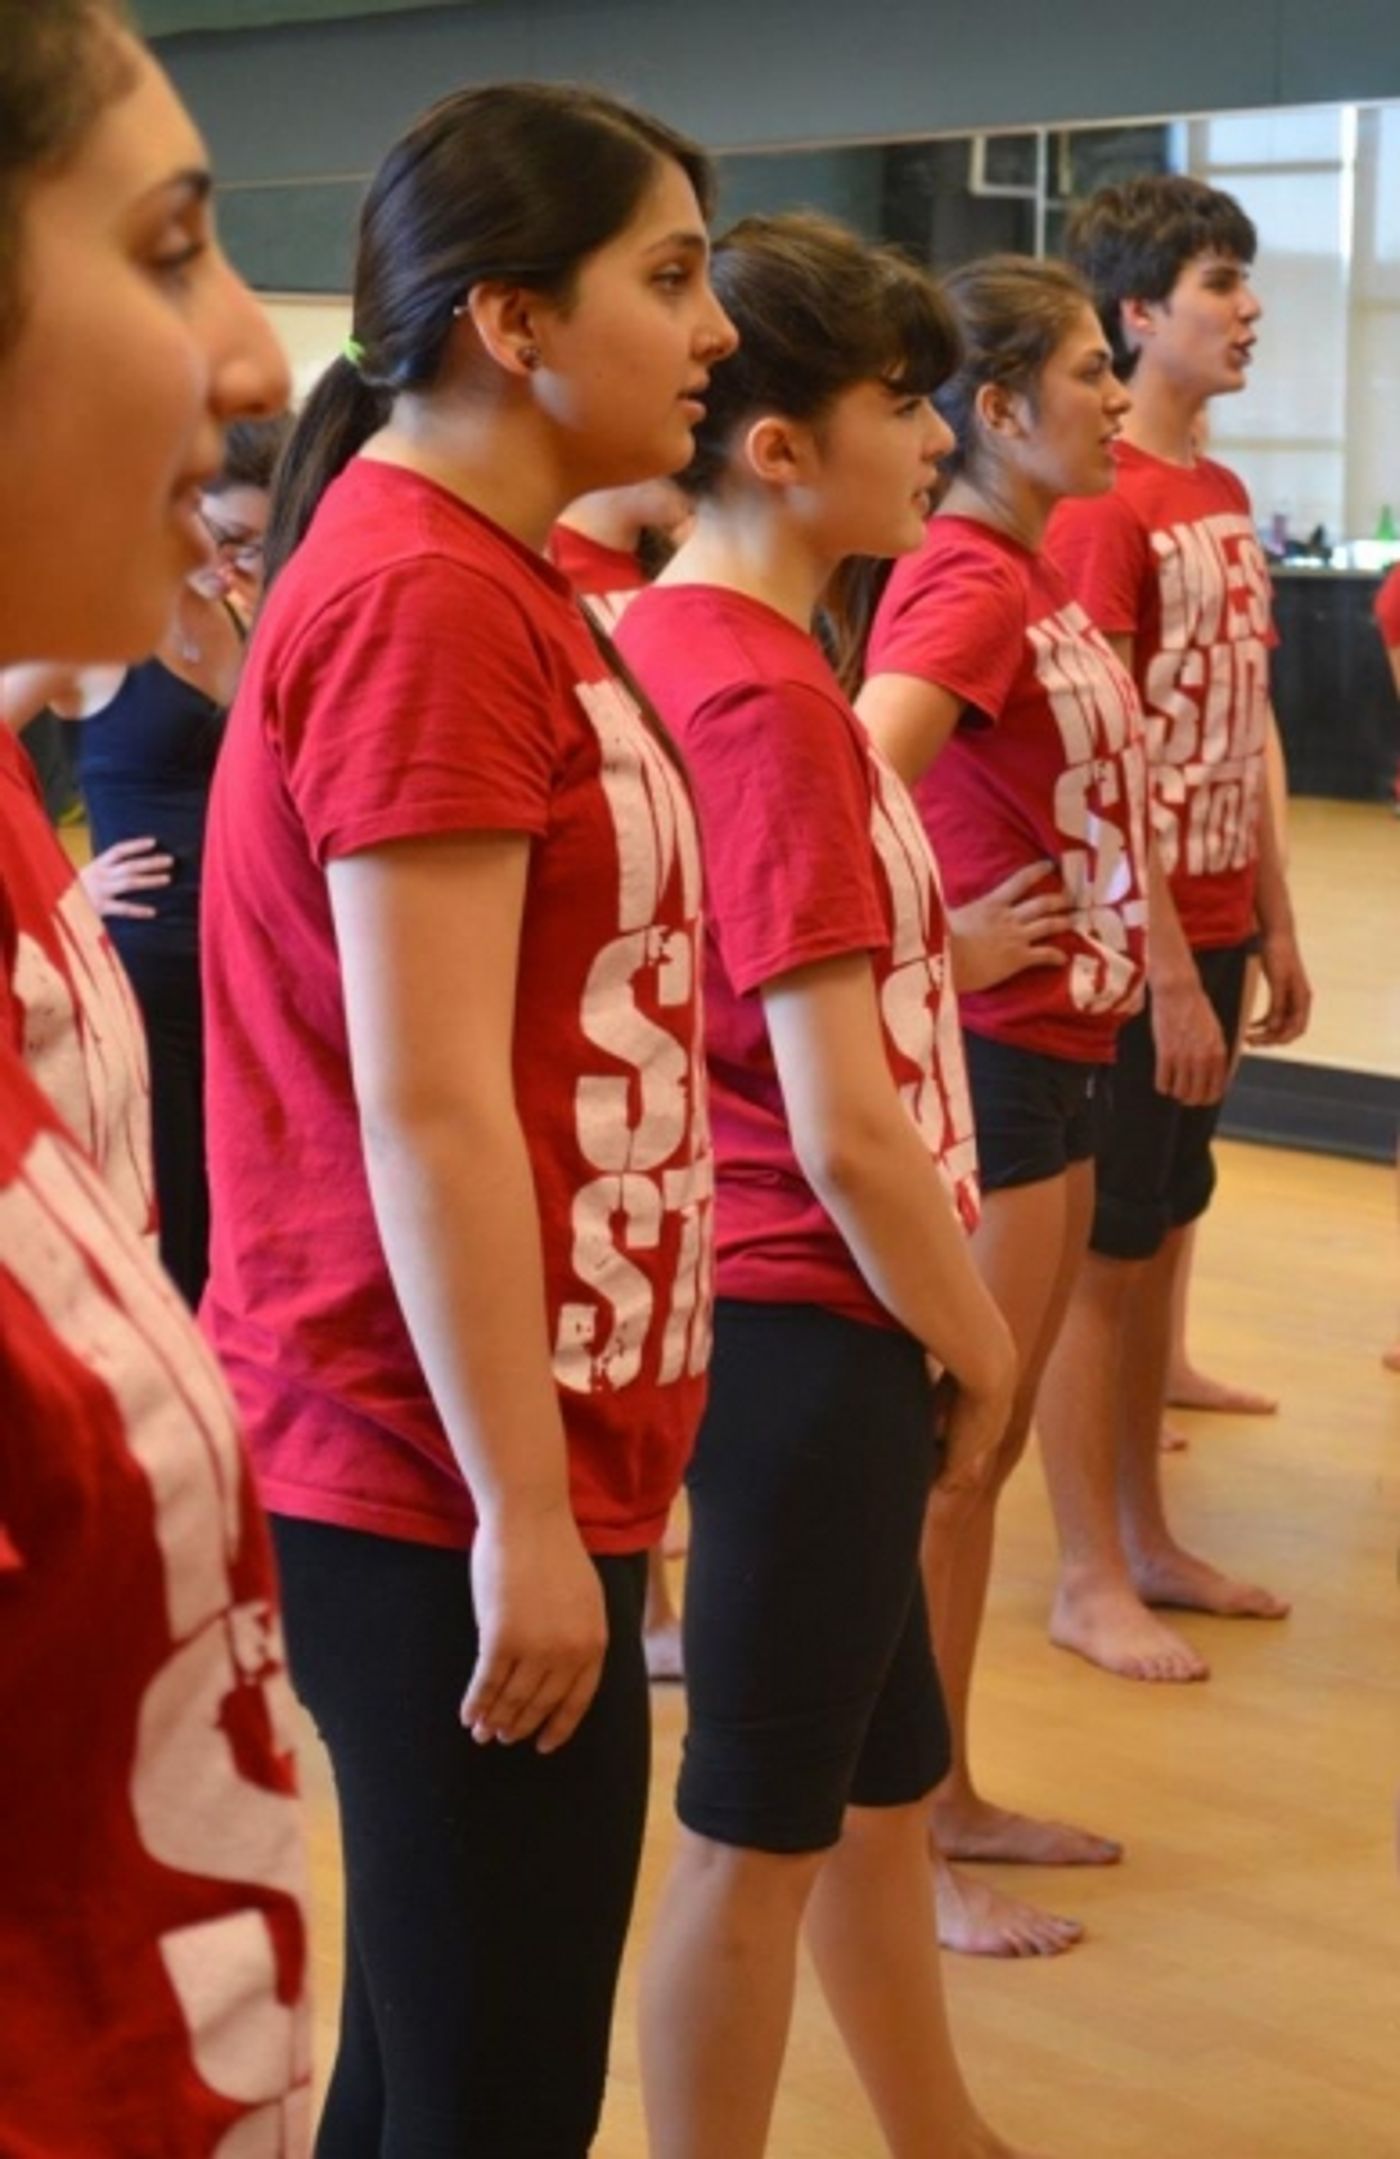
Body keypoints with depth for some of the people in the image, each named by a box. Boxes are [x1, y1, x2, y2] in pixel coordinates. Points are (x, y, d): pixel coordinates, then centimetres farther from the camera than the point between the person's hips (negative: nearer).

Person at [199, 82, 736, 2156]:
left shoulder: (482, 574, 11)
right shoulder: (425, 600, -18)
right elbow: (424, 1109, -21)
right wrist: (521, 1515, -19)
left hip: (497, 1452, 9)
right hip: (445, 1480, -9)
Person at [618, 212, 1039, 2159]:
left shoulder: (671, 642, 5)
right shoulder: (767, 699, -22)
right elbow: (847, 1131, -24)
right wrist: (976, 1344, -8)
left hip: (778, 1304, 9)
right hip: (812, 1321, -9)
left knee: (875, 1774, 23)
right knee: (762, 1833, 6)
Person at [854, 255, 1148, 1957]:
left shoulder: (1035, 568, 9)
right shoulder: (964, 585, -19)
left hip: (1058, 1048, 9)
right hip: (987, 1056, -9)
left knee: (986, 1445, 16)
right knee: (947, 1458, 0)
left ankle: (952, 1800, 29)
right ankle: (904, 1850, 12)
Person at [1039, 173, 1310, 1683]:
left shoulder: (1224, 498, 11)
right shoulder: (1103, 505, -15)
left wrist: (1272, 929, 13)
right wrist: (1170, 973, -19)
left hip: (1211, 930, 8)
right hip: (1133, 940, -8)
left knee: (1162, 1237, 15)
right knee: (1100, 1257, 2)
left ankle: (1147, 1540, 26)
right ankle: (1090, 1582, 12)